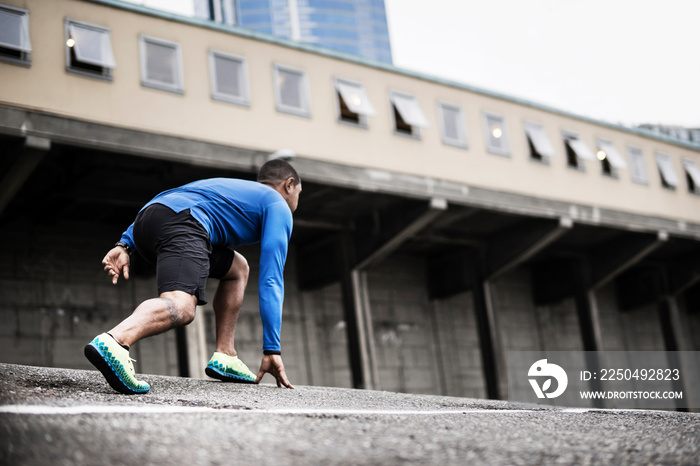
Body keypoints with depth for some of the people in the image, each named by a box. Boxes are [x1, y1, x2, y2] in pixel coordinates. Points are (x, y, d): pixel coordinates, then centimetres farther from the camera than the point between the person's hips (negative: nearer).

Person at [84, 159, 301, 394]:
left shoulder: (229, 186, 40)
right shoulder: (279, 207, 18)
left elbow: (161, 202, 29)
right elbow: (271, 281, 6)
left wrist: (126, 245, 18)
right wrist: (272, 350, 3)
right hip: (180, 223, -8)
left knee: (237, 268, 25)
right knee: (181, 306, -29)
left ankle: (224, 358, 14)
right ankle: (113, 343, -59)